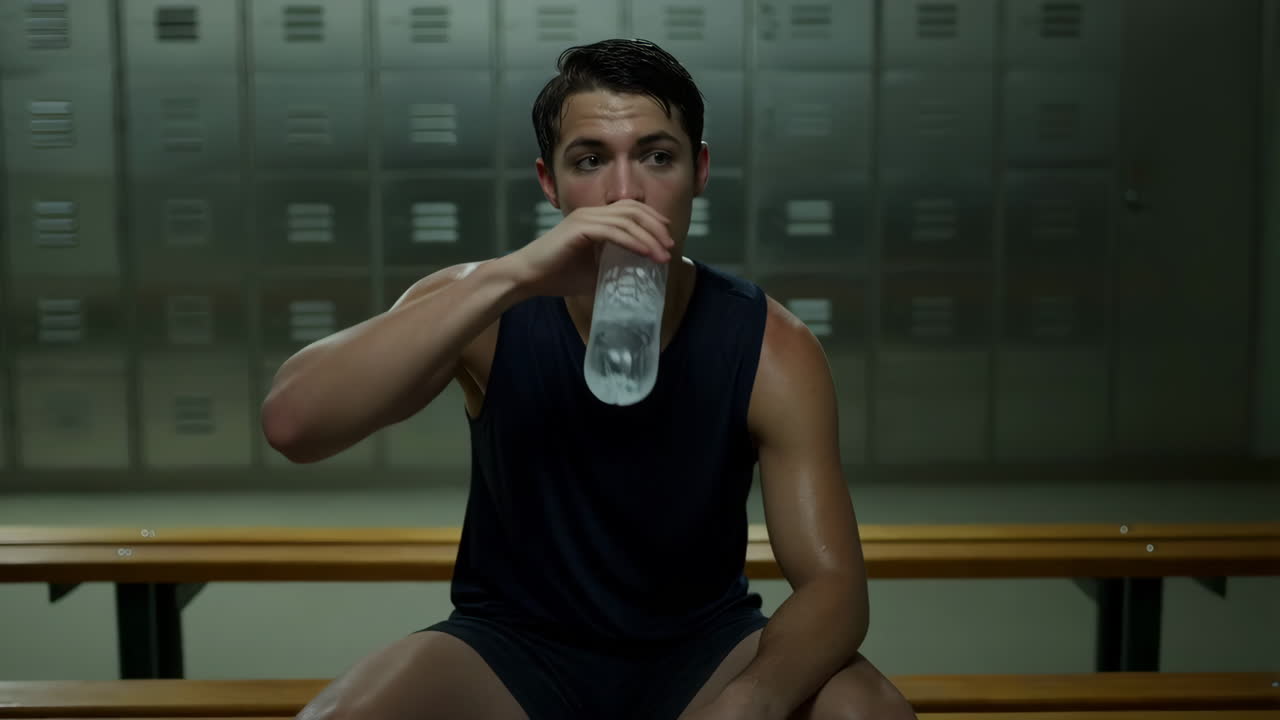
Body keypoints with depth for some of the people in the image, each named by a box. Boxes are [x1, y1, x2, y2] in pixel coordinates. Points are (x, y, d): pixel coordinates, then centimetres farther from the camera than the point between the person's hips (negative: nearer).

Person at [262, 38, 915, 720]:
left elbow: (832, 581, -17)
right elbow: (291, 423, -29)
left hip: (701, 645, 1)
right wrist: (508, 277, -38)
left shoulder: (771, 350, -13)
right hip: (513, 641, 0)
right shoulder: (486, 309, -13)